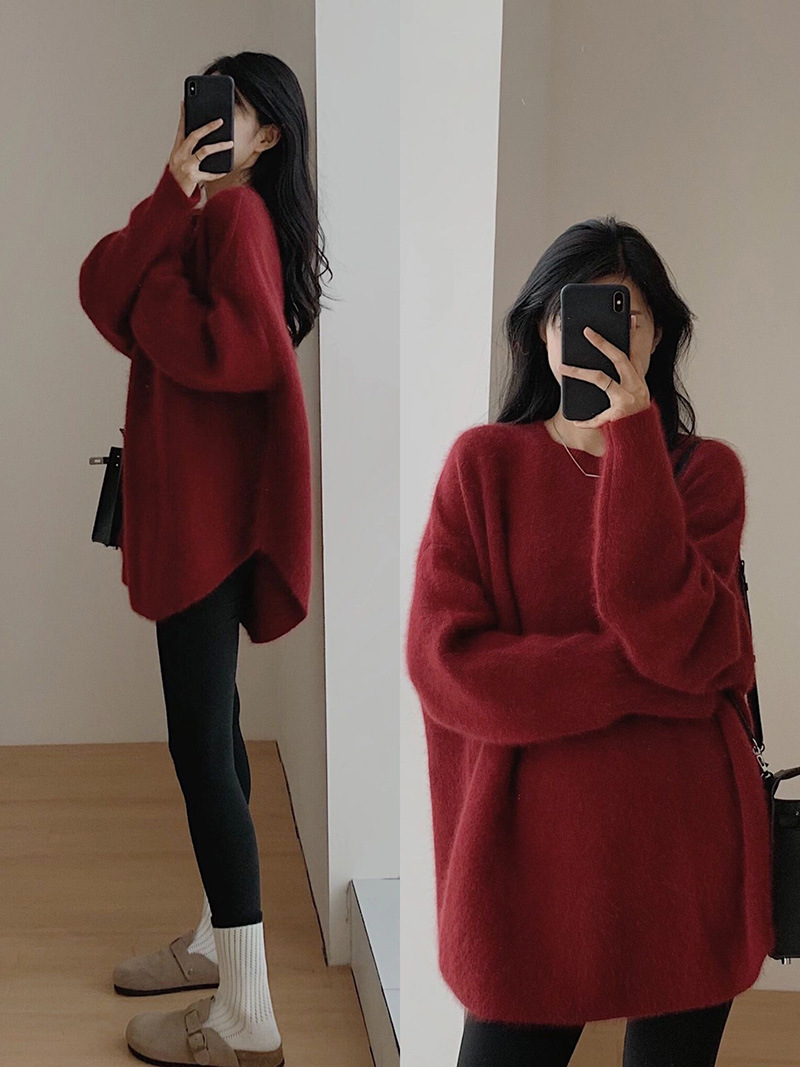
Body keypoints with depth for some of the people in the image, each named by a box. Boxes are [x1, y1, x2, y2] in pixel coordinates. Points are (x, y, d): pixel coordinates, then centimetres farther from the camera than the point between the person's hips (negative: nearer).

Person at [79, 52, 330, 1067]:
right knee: (209, 724, 16)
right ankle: (218, 941, 32)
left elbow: (242, 351, -25)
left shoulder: (239, 212, -10)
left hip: (208, 509, -10)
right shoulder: (204, 211, 18)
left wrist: (151, 290, -11)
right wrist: (167, 199, -6)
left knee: (200, 742, -7)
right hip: (185, 501, 10)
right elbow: (101, 289, 7)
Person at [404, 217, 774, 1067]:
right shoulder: (484, 461, -1)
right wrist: (654, 672, -13)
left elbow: (681, 637, -14)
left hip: (685, 846, 2)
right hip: (532, 846, -1)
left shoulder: (706, 470, 3)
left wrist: (632, 438, -17)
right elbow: (442, 660, -11)